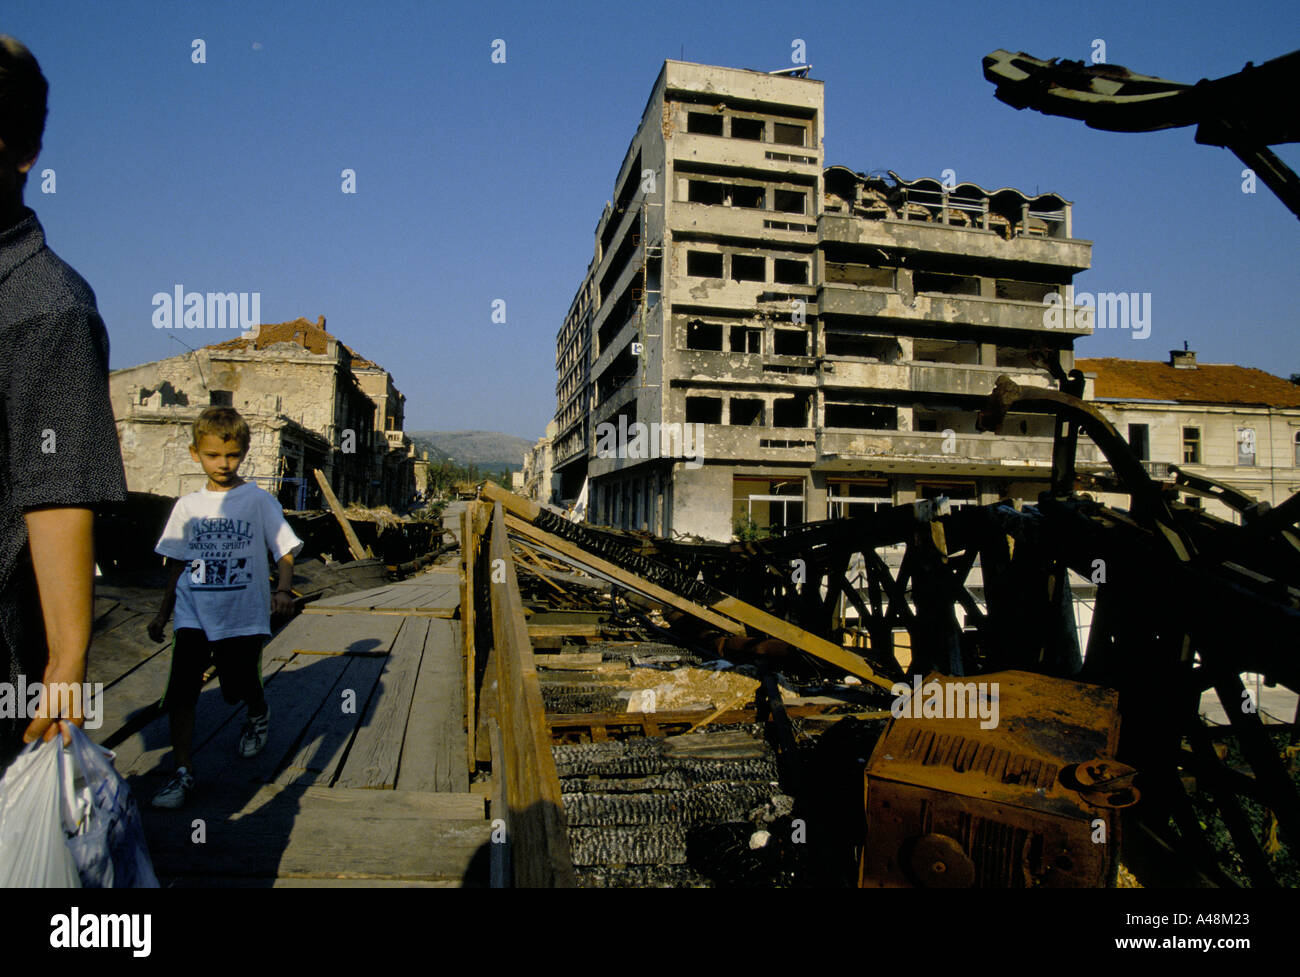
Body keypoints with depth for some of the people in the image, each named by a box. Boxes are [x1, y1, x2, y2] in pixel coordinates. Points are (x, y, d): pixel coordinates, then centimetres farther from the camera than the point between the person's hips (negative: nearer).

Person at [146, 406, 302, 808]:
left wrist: (282, 591, -20)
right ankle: (182, 772, 5)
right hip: (194, 614, 3)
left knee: (242, 687, 6)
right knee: (181, 690, -6)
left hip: (244, 613, -2)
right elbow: (178, 563, 15)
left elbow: (285, 551, -3)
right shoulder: (187, 506, 6)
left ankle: (259, 716, 41)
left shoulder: (258, 500, -3)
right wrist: (163, 613, 17)